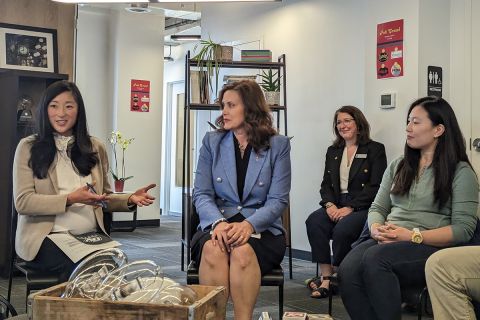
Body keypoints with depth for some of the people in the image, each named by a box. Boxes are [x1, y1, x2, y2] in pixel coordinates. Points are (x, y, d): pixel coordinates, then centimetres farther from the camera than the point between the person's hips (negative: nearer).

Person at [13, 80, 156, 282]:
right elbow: (23, 202, -4)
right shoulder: (29, 147, 4)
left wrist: (129, 200, -1)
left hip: (91, 235, 3)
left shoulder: (95, 148, 15)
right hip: (46, 237, -3)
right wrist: (71, 199, -15)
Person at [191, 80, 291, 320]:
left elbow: (278, 200, -4)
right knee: (212, 249, -34)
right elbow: (201, 194, 2)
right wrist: (218, 222, -19)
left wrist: (249, 224, -23)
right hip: (216, 223, 1)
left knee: (243, 251, -35)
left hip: (261, 228, -1)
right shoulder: (212, 142, 9)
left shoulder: (278, 145, 3)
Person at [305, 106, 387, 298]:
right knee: (314, 221, -26)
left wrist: (350, 208, -16)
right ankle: (326, 277, -23)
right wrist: (330, 205, -7)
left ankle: (335, 274, -10)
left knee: (343, 229, -33)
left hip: (363, 207, -5)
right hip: (337, 205, 5)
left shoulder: (375, 149, 3)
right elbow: (326, 184, 15)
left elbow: (375, 187, -7)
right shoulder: (332, 152, 21)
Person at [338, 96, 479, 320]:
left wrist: (414, 236, -15)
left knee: (375, 258, -35)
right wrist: (377, 228, -5)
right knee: (347, 269, -29)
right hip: (387, 242, 5)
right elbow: (377, 208, 19)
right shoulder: (398, 166, 22)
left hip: (432, 246, -4)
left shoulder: (461, 171, 3)